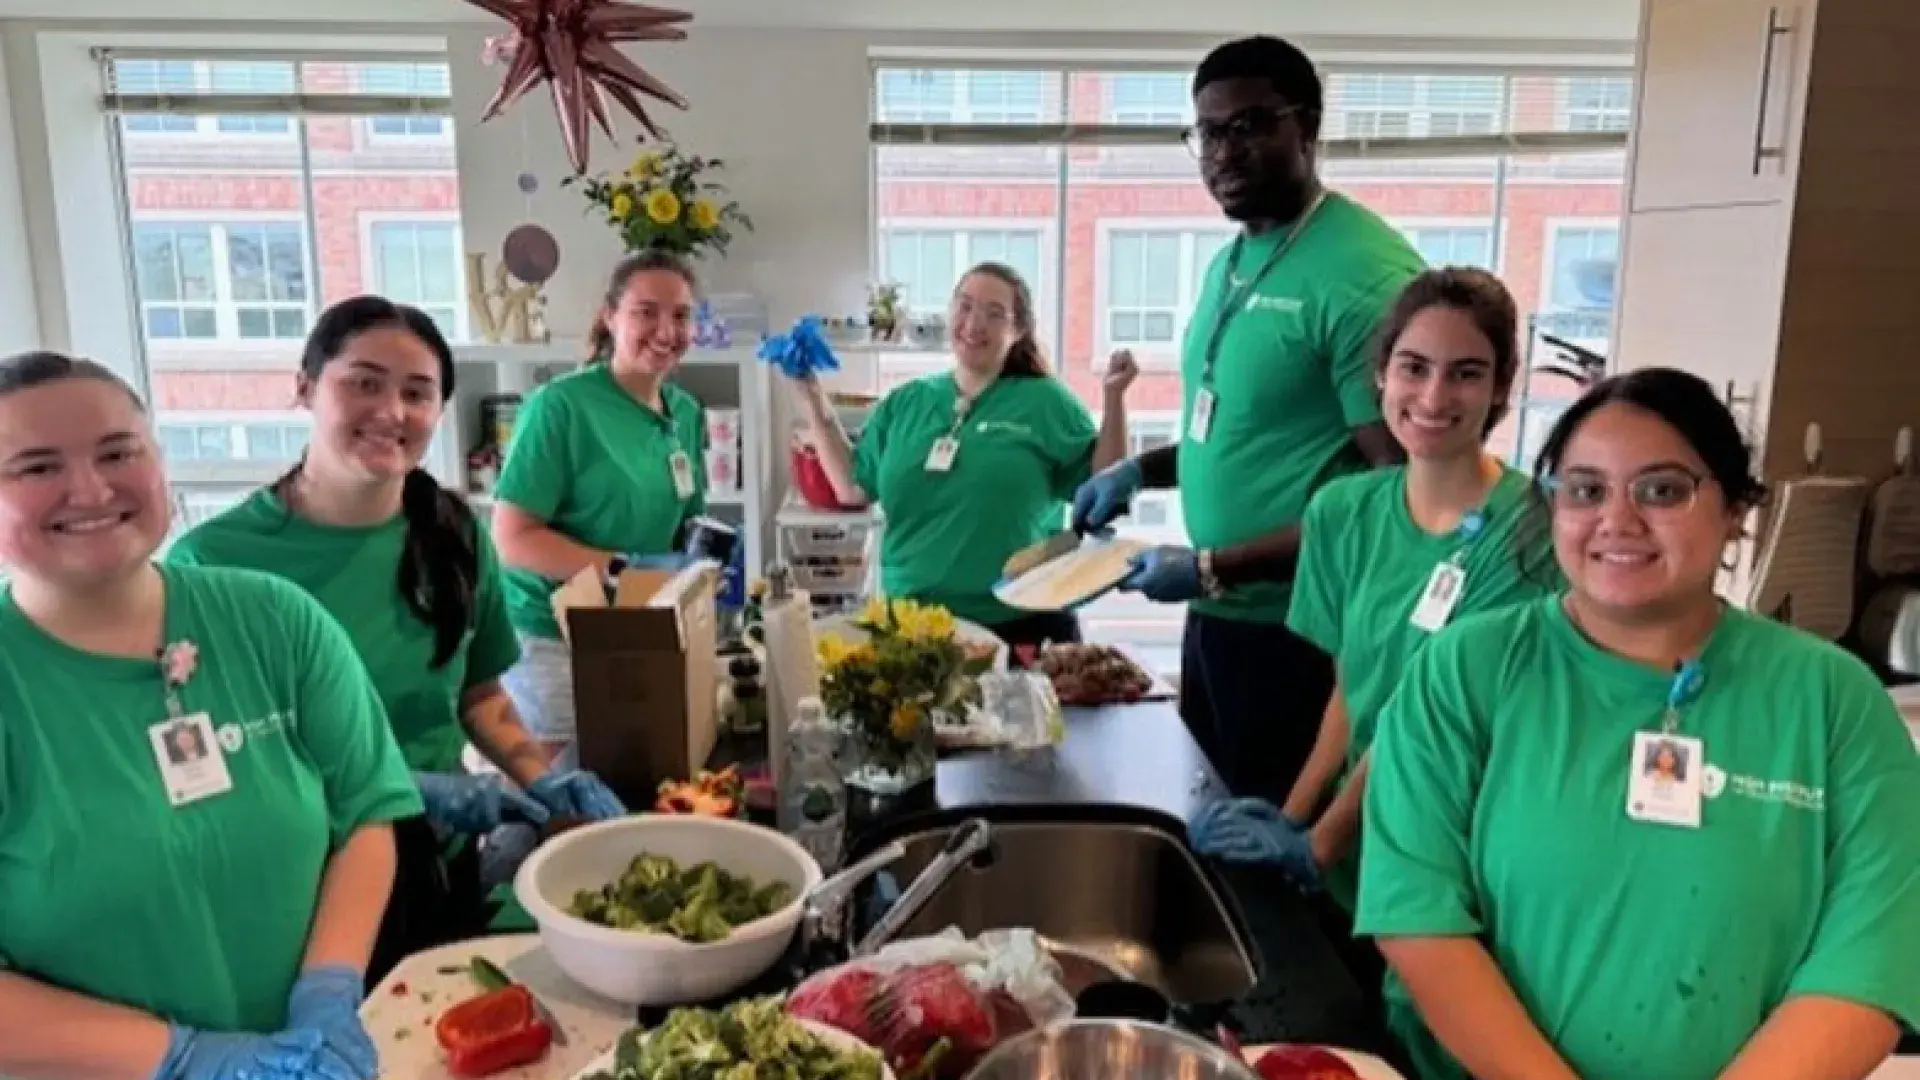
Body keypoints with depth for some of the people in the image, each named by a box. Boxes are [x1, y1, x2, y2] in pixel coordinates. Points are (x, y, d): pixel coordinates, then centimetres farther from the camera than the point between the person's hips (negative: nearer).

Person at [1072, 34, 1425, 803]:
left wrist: (1213, 568, -21)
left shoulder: (1365, 274, -20)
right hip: (1216, 617, 8)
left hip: (1298, 630, -8)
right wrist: (1143, 469, 5)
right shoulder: (1230, 263, 8)